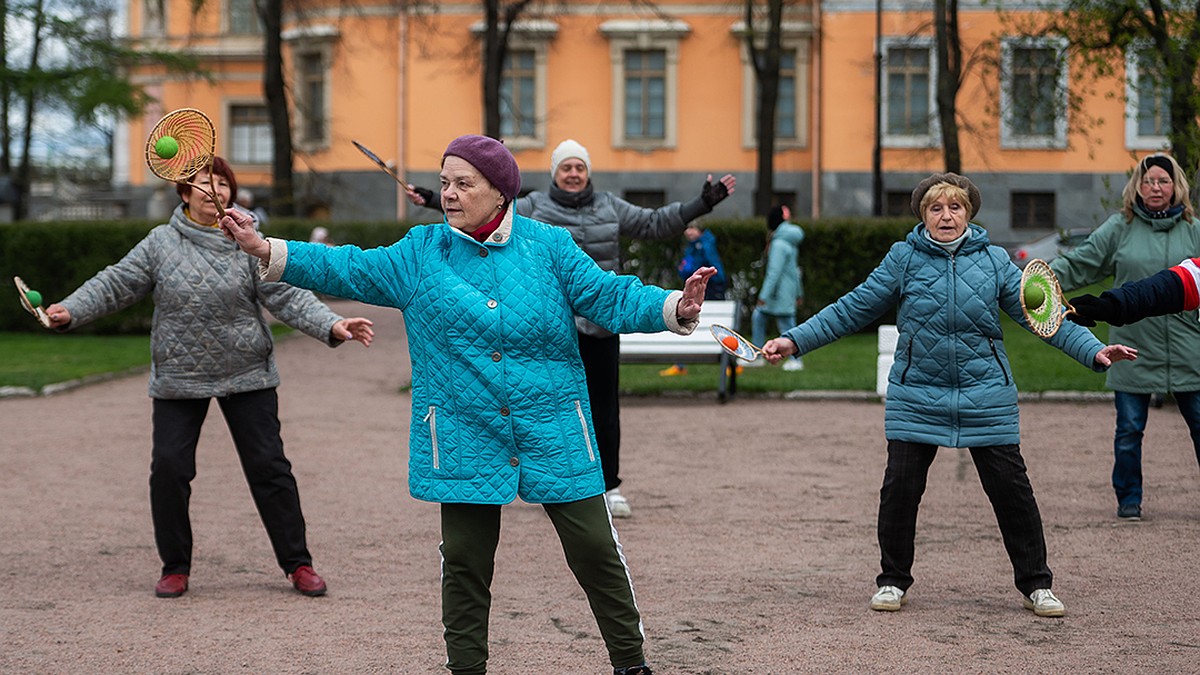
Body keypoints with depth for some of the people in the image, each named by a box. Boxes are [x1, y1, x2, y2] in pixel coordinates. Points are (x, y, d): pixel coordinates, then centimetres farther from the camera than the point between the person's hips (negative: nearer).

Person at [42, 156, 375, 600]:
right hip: (178, 378, 1)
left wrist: (332, 326, -21)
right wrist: (71, 311, -14)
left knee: (268, 466, 1)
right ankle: (175, 567, 15)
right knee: (169, 468, -2)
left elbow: (287, 296, -8)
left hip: (247, 377, -1)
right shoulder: (161, 243, -1)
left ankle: (297, 563, 12)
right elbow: (116, 284, -1)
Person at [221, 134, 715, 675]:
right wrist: (265, 251, -10)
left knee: (594, 549, 1)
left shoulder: (549, 247, 0)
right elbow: (348, 270, 0)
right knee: (464, 560, 4)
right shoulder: (420, 254, 4)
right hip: (465, 442, 1)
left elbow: (612, 299, -4)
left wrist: (677, 309, -21)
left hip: (554, 432, -1)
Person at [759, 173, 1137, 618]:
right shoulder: (903, 259, 1)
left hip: (986, 397, 0)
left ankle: (1035, 584, 16)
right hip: (916, 395, 0)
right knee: (900, 488, -2)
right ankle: (893, 581, 18)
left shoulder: (995, 261, 4)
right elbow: (852, 310, 4)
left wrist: (1094, 351, -8)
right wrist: (794, 341, -2)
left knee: (1011, 489, 1)